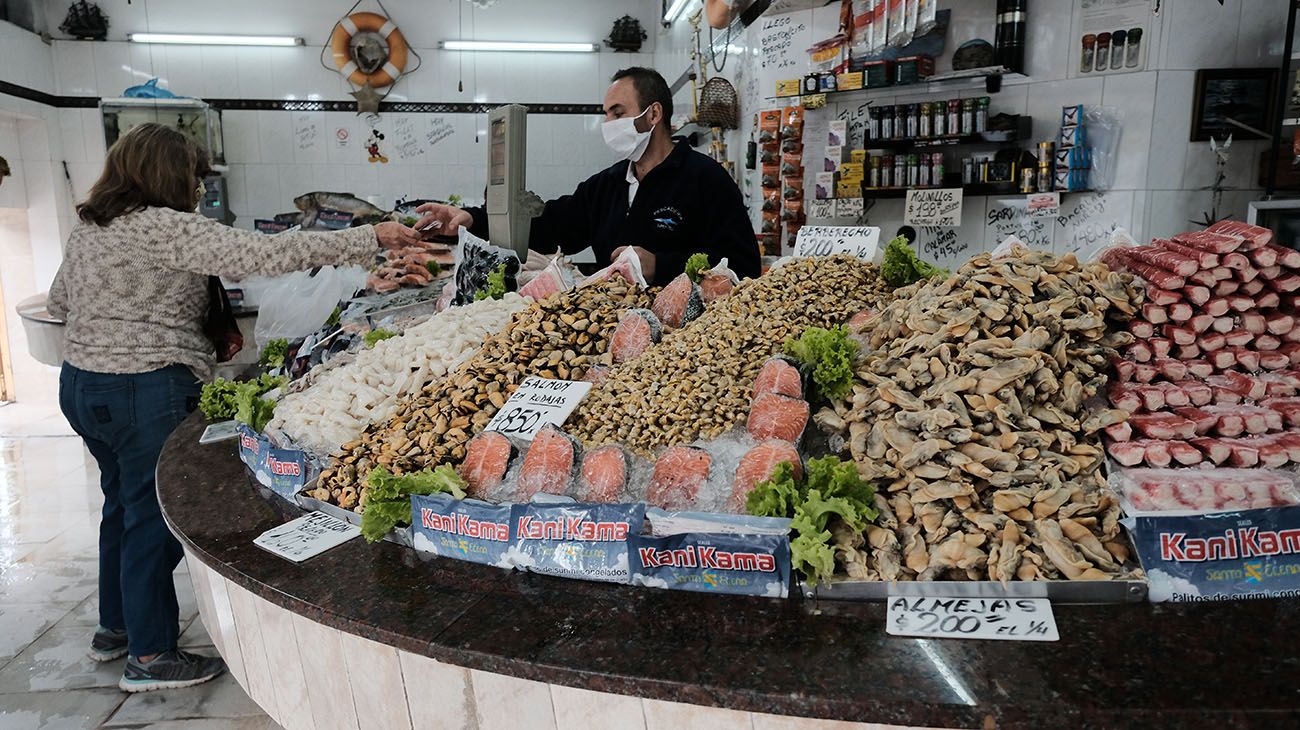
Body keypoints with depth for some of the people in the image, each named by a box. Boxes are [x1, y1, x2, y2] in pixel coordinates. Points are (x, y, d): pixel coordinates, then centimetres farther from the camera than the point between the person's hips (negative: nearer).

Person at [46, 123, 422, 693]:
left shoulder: (87, 228, 11)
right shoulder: (164, 229, -17)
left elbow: (60, 300, 23)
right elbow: (263, 254, -25)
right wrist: (369, 238, -25)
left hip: (80, 382, 10)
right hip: (145, 392, -10)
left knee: (123, 504, 22)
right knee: (153, 516, 1)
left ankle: (116, 625, 38)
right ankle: (150, 657, 13)